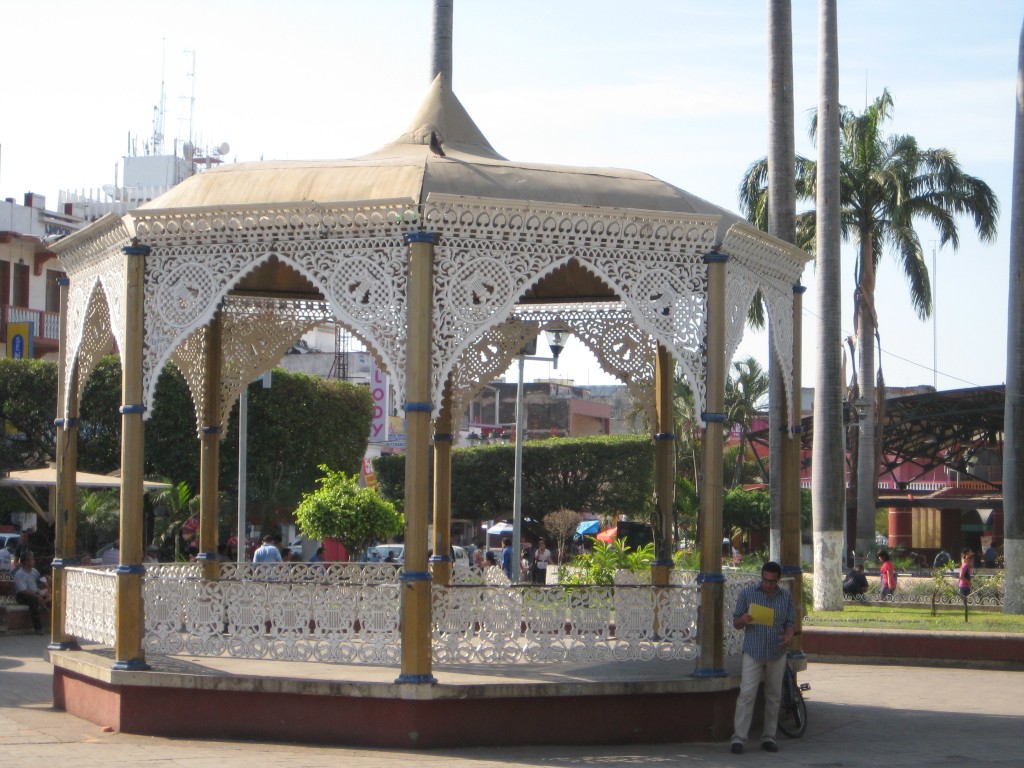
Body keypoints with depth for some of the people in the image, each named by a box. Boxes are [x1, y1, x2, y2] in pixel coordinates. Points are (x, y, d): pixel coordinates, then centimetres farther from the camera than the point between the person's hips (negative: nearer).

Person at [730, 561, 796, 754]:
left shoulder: (786, 596, 7)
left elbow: (791, 622, 9)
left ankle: (768, 737, 16)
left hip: (777, 654, 3)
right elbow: (736, 623, 3)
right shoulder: (747, 593, 0)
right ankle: (738, 738, -10)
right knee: (747, 694, -10)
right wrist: (743, 620, -21)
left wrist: (789, 635, -13)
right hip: (753, 653, -3)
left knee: (774, 697, 7)